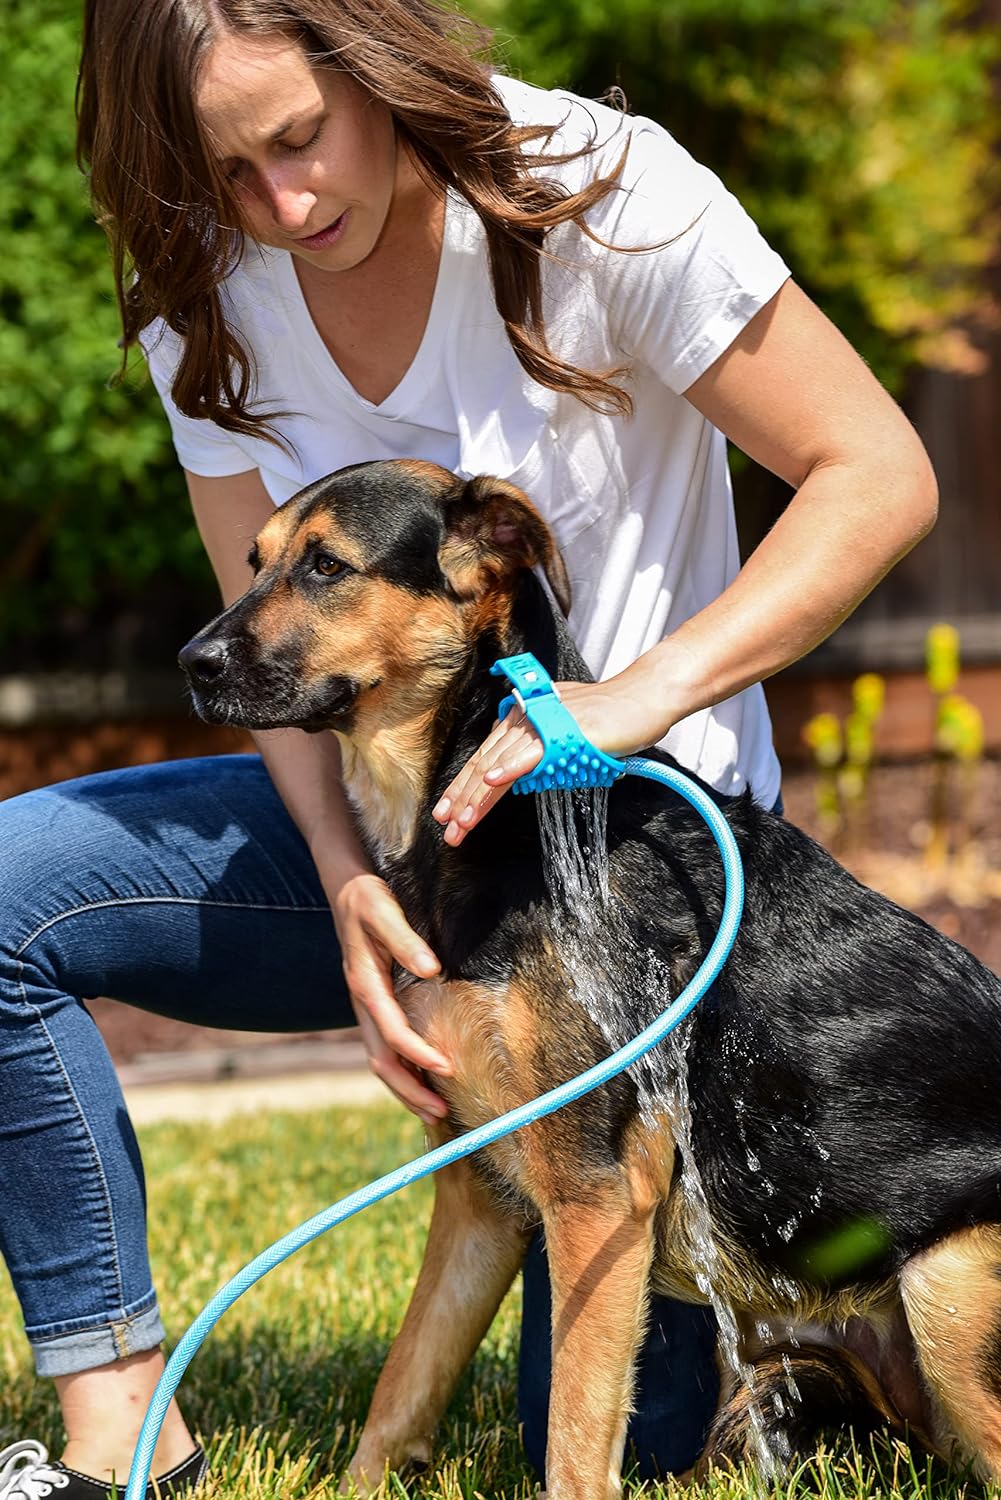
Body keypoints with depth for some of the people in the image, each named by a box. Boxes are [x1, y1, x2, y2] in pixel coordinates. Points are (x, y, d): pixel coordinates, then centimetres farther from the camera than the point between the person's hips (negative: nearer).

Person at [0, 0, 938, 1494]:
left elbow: (880, 477, -17)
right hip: (383, 811, 5)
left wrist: (640, 695, -30)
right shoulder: (206, 293, -4)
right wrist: (346, 879, -20)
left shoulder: (598, 195, -18)